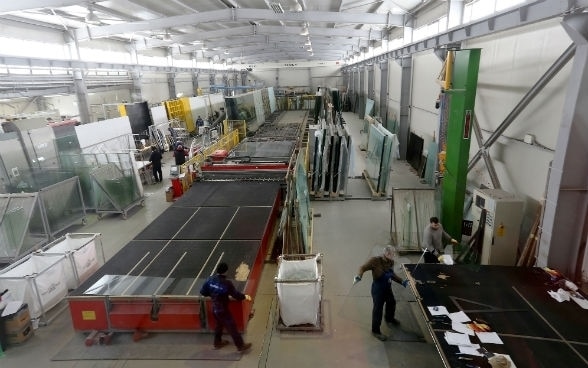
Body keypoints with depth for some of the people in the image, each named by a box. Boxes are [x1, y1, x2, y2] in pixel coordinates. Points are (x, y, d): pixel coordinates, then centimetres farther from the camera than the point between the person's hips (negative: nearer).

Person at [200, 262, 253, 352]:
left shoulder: (210, 279, -10)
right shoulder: (226, 283, -27)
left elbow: (203, 292, 0)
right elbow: (235, 294, -17)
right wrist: (244, 296, 1)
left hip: (214, 308, 7)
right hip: (223, 310, -7)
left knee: (219, 324, 28)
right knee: (232, 327, 7)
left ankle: (217, 342, 45)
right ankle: (241, 345, 20)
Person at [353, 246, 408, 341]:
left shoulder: (391, 262, -8)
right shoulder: (375, 260, -29)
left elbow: (392, 274, 9)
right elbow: (363, 267, -27)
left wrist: (402, 281, 5)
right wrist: (359, 276, -44)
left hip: (388, 288, 8)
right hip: (378, 290, -8)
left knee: (391, 303, 30)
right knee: (378, 310, 5)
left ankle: (389, 319, 62)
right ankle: (375, 331, 27)